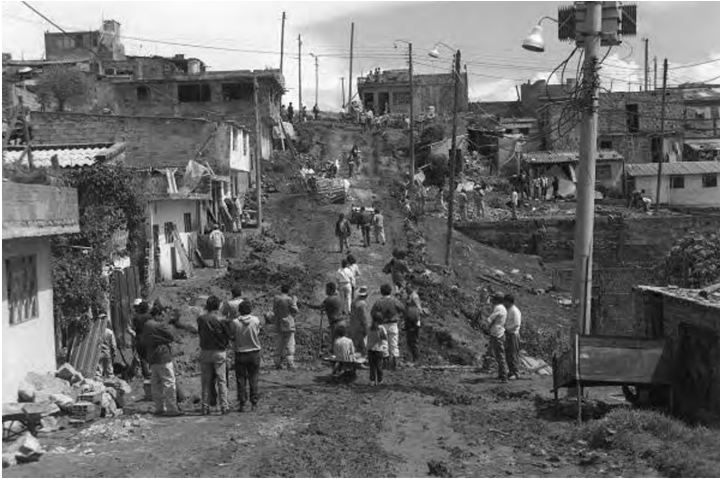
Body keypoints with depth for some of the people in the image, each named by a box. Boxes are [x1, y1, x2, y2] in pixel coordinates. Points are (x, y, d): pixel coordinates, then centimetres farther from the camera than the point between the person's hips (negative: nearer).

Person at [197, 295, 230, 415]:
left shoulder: (201, 319, -3)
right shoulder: (221, 320, -11)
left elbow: (199, 334, 7)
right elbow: (228, 336, -4)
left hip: (205, 352, 3)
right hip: (219, 352, -2)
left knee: (205, 381, 10)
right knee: (222, 381, 4)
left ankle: (205, 406, 12)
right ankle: (224, 406, 2)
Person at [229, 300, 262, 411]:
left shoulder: (235, 322, -13)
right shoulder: (256, 320, -9)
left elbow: (231, 337, -5)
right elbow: (258, 332, 2)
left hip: (240, 354, -1)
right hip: (254, 353, 1)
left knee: (241, 380, 8)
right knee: (253, 379, 9)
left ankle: (242, 404, 8)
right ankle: (254, 404, 10)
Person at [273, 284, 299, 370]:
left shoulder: (276, 298, 3)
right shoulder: (289, 299, -13)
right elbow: (295, 311, -7)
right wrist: (294, 302, 5)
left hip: (278, 325, 5)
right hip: (288, 325, -5)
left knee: (279, 345, 11)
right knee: (290, 345, -1)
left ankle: (278, 364, 12)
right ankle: (291, 364, -3)